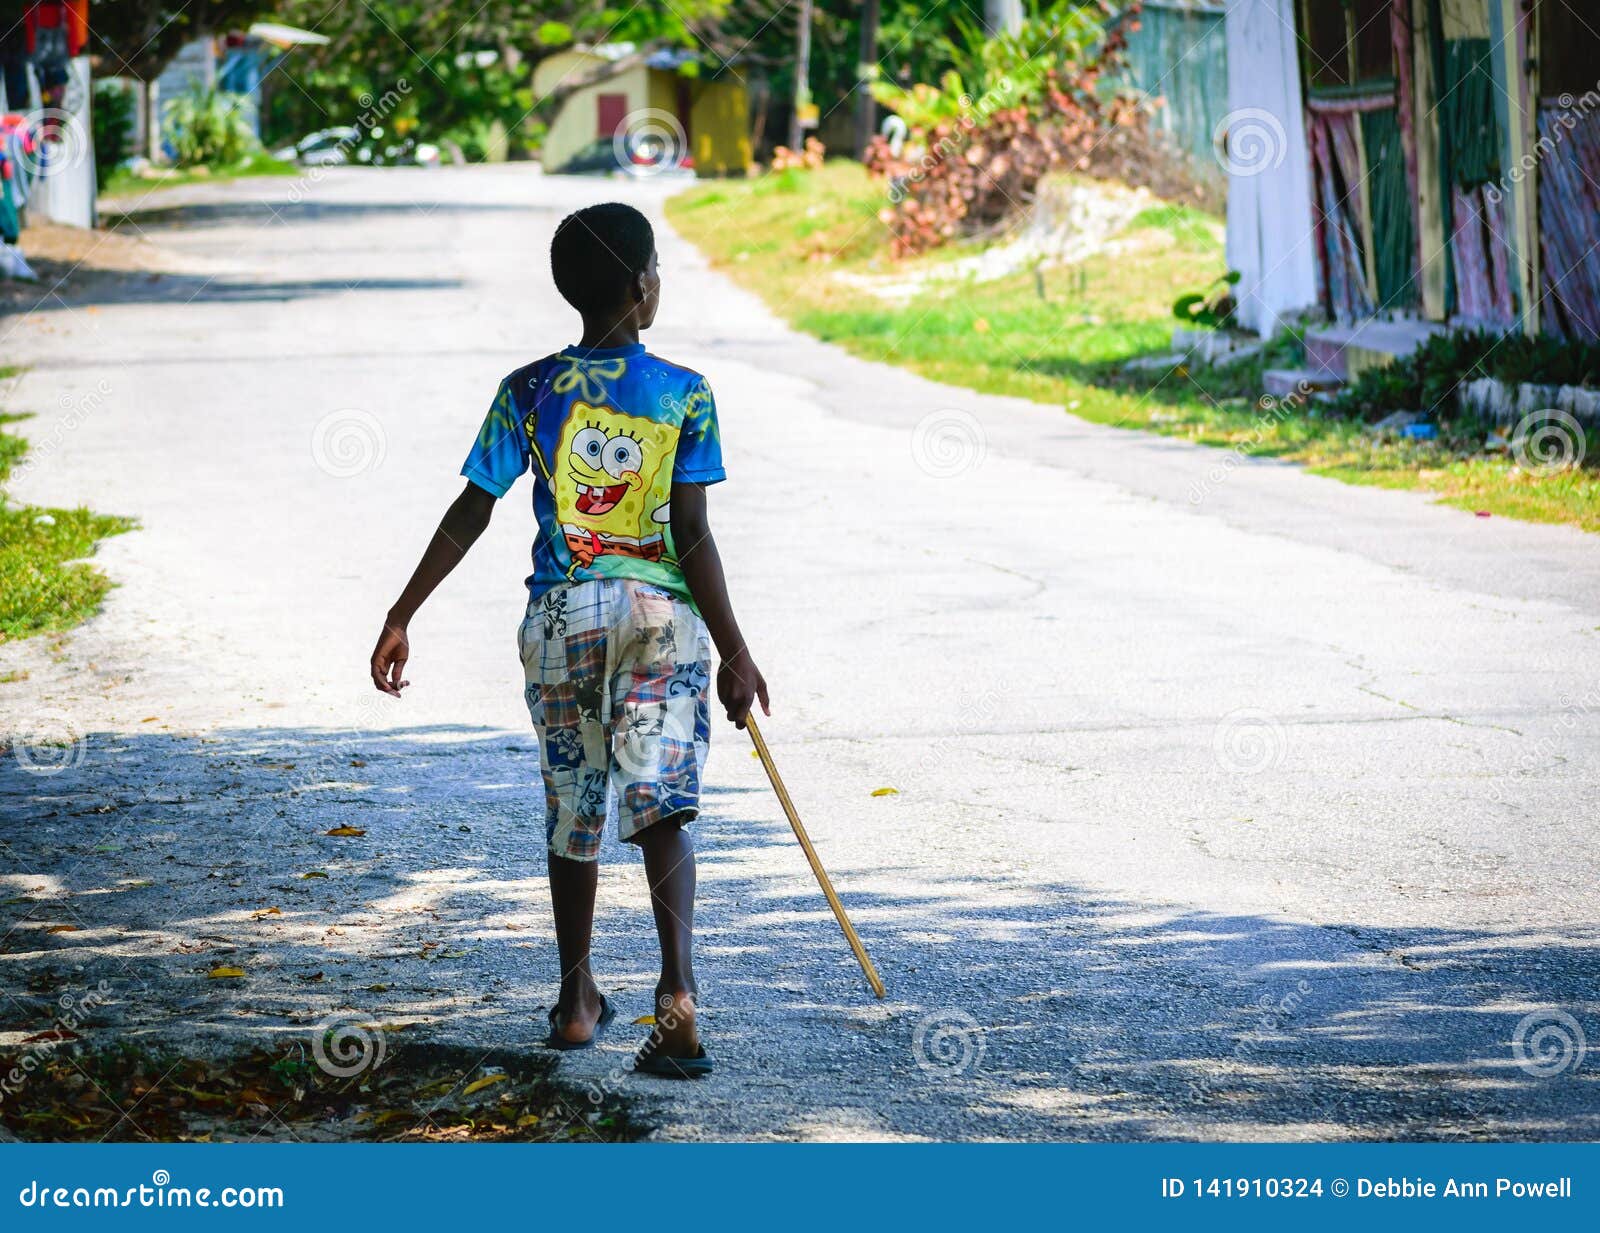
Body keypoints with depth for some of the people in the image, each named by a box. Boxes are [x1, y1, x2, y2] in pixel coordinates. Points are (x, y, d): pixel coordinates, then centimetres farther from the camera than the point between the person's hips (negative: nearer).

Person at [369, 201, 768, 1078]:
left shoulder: (528, 392, -1)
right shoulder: (685, 395, -4)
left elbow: (469, 517, -1)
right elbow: (692, 535, -8)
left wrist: (402, 616, 6)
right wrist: (734, 652, -3)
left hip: (562, 614, 2)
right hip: (662, 612, -2)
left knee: (572, 814, 16)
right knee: (660, 807, -7)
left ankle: (577, 1001, 26)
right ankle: (677, 992, -27)